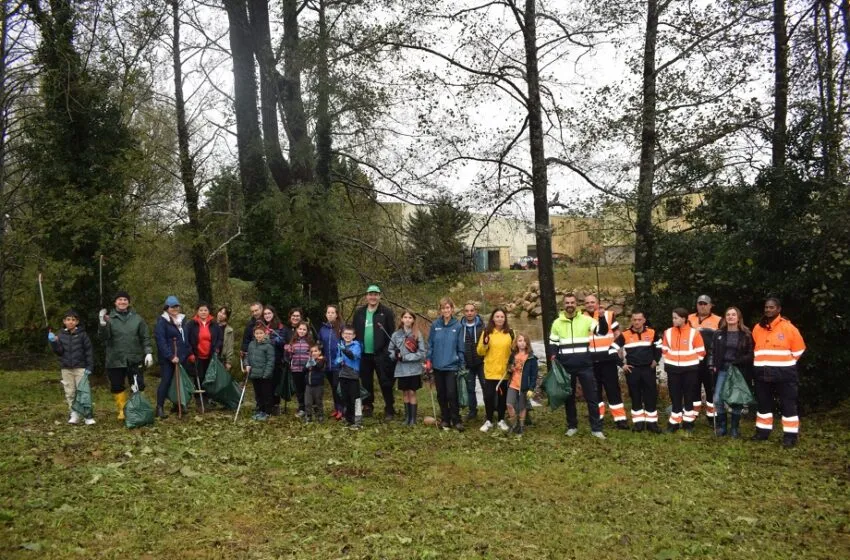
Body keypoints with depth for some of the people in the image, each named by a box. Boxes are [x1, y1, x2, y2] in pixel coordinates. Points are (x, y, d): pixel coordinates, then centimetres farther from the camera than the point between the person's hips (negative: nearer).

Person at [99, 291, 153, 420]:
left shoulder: (137, 318, 6)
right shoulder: (110, 319, 0)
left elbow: (145, 337, 8)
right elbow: (104, 337, -9)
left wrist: (148, 352, -3)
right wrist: (102, 324, -26)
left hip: (135, 360, 0)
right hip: (115, 360, 0)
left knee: (138, 386, -1)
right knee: (117, 387, 8)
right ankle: (122, 410, 23)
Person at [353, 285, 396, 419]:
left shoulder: (386, 312, -4)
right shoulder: (359, 312, 8)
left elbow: (392, 333, -7)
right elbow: (355, 332, 9)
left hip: (381, 354, -4)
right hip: (364, 354, 4)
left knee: (385, 382, 0)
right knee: (366, 382, 14)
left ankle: (389, 409, 8)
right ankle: (367, 407, 26)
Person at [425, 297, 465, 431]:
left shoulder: (457, 326, -4)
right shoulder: (435, 325, 0)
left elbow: (461, 348, -1)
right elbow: (430, 344, 5)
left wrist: (462, 365, -1)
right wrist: (428, 361, 0)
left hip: (451, 366, -2)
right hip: (437, 366, 2)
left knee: (452, 394, -4)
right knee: (441, 395, 11)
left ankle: (456, 420, 9)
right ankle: (445, 419, 23)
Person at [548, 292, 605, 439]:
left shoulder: (586, 320, 1)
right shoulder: (557, 323, 6)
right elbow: (553, 344, 11)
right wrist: (553, 361, 0)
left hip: (585, 366, -1)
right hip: (566, 367, 1)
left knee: (592, 397, 0)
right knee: (569, 397, 10)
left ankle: (596, 428, 7)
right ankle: (572, 426, 22)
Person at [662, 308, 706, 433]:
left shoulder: (694, 333, -8)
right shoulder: (668, 332, 0)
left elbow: (700, 352, -2)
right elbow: (664, 350, 12)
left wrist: (691, 361, -1)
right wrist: (670, 360, 5)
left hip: (689, 369, -2)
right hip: (673, 369, 2)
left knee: (689, 396, 6)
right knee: (675, 396, 5)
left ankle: (689, 422, 19)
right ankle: (674, 422, 14)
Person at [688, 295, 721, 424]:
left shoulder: (718, 321, 3)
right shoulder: (689, 319, 9)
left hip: (710, 361, -1)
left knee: (711, 388, 6)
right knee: (693, 388, 8)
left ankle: (711, 417, 16)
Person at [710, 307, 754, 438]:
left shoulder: (746, 334, -1)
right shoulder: (718, 333, 8)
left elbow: (751, 353, -4)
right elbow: (712, 351, 11)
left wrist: (738, 361, -18)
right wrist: (712, 365, -1)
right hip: (722, 370, 2)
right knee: (718, 399, -4)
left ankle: (735, 428, 19)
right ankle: (721, 426, 12)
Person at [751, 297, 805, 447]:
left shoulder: (788, 327, -7)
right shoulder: (758, 328, 6)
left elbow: (798, 349, -2)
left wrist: (785, 363, 2)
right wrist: (763, 362, 13)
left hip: (784, 374, -5)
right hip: (762, 374, 5)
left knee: (788, 405, 0)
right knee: (763, 404, 13)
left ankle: (790, 436, 5)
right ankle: (763, 432, 24)